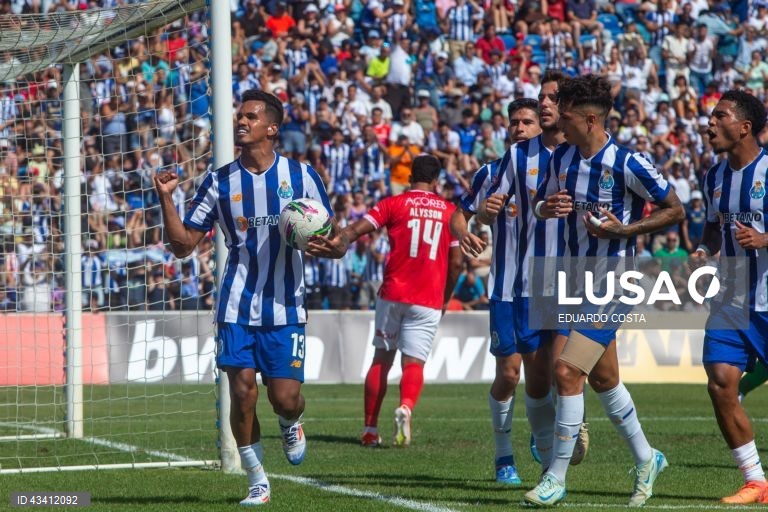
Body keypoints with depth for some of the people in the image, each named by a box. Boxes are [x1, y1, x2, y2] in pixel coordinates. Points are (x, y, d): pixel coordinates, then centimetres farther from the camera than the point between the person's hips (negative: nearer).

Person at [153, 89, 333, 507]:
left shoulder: (301, 175, 2)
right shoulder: (220, 181, 6)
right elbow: (183, 244, 6)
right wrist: (166, 198, -8)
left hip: (285, 307, -1)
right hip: (237, 307, 1)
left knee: (285, 397, -6)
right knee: (242, 392, -7)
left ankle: (291, 424, 32)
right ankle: (257, 482, 9)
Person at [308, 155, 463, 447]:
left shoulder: (394, 204, 4)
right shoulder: (449, 211, 8)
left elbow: (357, 228, -12)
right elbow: (456, 263, 9)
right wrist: (445, 299, 21)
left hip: (393, 294, 0)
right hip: (428, 301, 0)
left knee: (382, 359, 10)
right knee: (414, 362, -2)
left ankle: (370, 429, 10)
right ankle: (406, 408, -32)